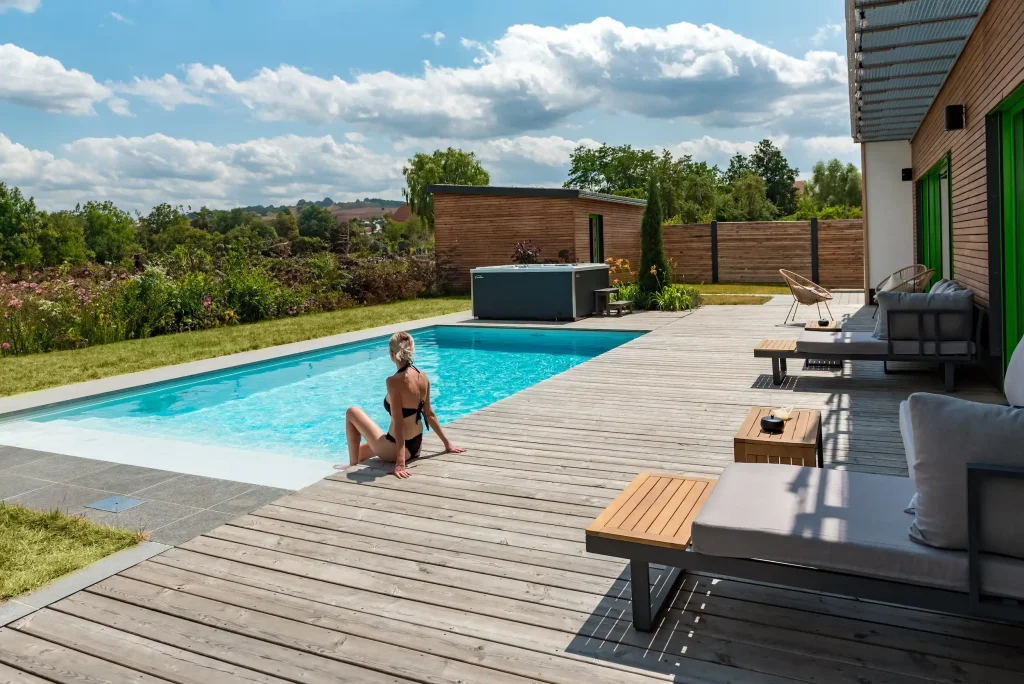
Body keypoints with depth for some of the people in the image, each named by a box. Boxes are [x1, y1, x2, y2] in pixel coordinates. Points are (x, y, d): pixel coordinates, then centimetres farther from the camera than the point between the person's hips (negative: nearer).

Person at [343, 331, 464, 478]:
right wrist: (447, 443, 15)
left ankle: (353, 465, 16)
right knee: (360, 450, 29)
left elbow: (398, 423, -27)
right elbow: (429, 414, 6)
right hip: (415, 446, 8)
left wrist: (400, 462, -27)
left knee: (352, 412, 10)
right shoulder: (423, 376, -2)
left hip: (396, 449, -8)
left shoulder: (394, 381, -24)